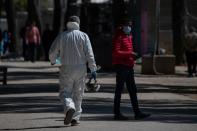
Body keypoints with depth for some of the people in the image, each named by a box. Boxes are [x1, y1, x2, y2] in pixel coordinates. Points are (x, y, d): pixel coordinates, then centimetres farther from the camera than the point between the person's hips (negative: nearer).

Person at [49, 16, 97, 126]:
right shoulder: (83, 36, 0)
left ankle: (69, 107, -26)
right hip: (80, 68, 1)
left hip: (66, 69, -1)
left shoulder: (61, 36, 2)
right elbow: (89, 54, -7)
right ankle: (75, 118, 11)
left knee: (65, 92, 4)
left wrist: (53, 61, 24)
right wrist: (93, 69, -3)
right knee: (78, 94, 11)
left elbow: (52, 52, 2)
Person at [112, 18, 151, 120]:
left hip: (129, 66, 9)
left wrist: (132, 56, 11)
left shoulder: (129, 36, 18)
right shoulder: (119, 37, -11)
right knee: (119, 89, -3)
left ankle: (137, 113, 14)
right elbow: (116, 52, -20)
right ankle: (117, 113, 2)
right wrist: (130, 54, -22)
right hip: (121, 65, -9)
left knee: (132, 90, 10)